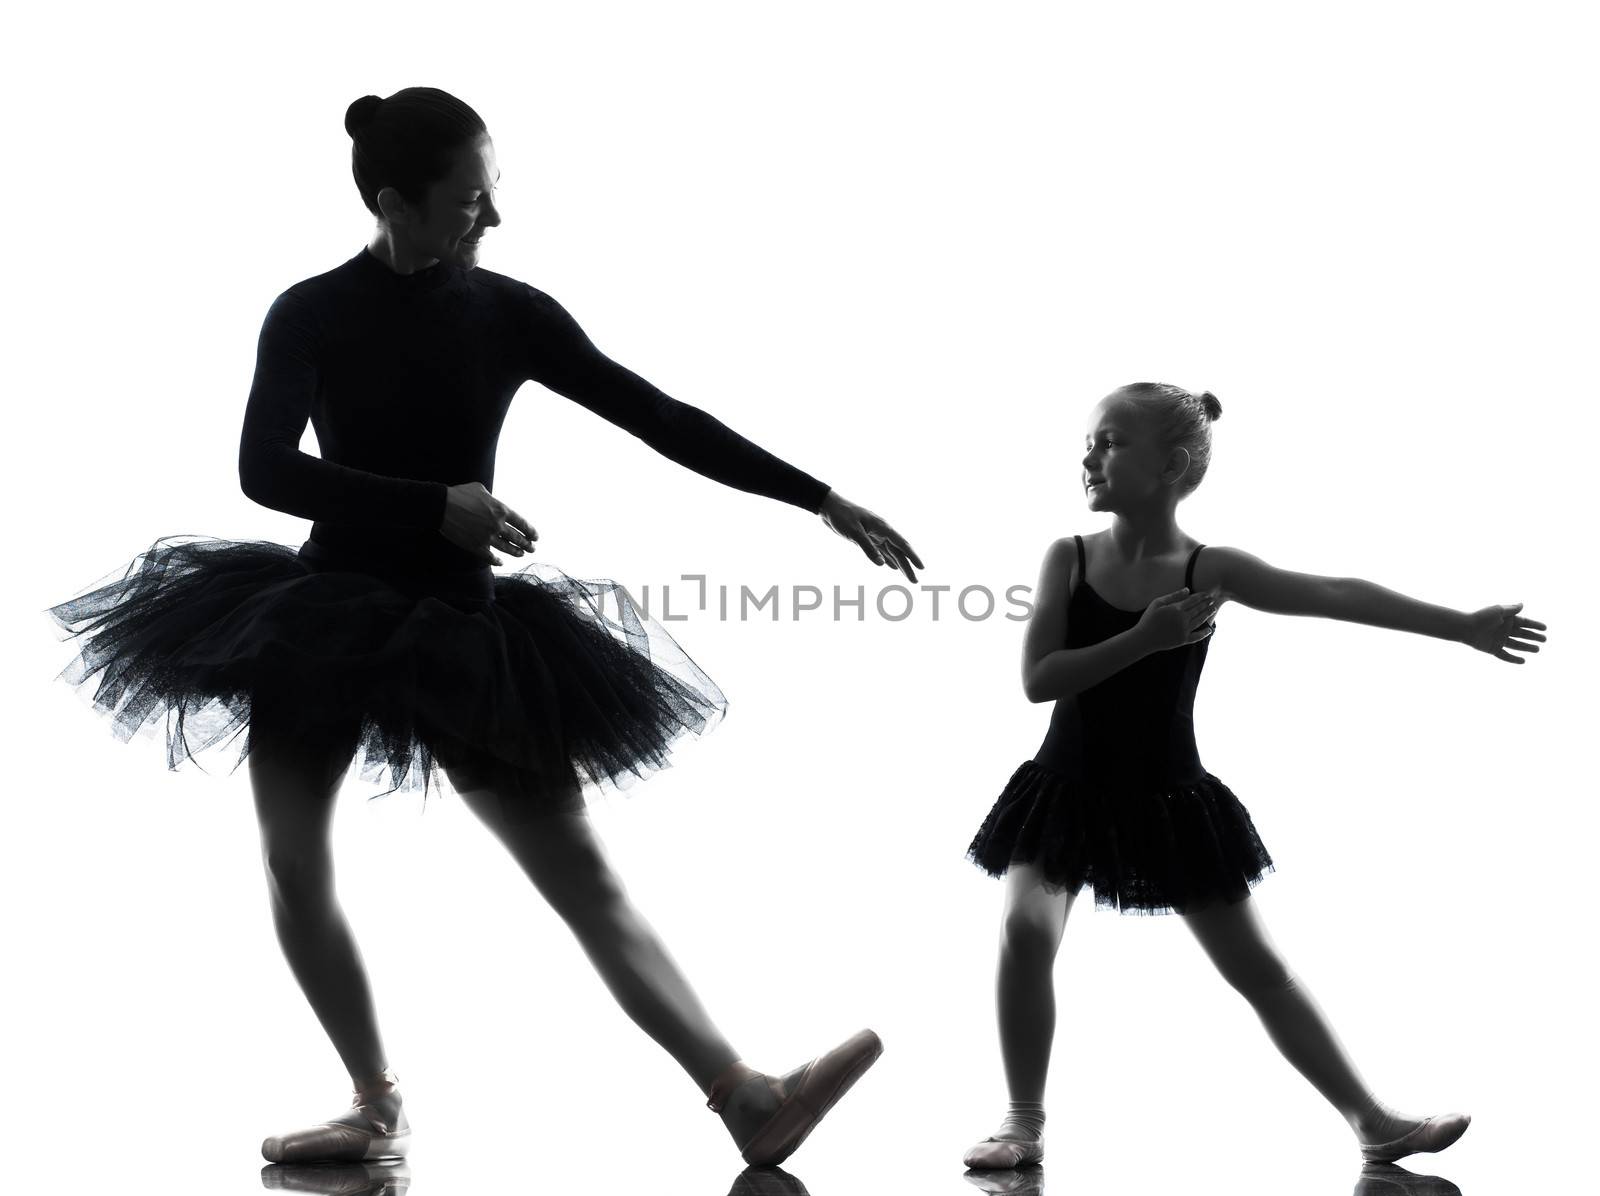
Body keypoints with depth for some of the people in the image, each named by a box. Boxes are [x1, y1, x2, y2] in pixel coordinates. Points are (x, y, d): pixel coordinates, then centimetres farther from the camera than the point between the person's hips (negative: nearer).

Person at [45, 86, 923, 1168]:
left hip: (460, 635, 0)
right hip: (320, 619, 0)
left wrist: (823, 500, -3)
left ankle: (754, 1103, -10)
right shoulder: (313, 316, -5)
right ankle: (379, 1109, 19)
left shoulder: (510, 315, -2)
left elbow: (659, 418, -1)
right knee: (295, 871, 2)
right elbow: (266, 468, -17)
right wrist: (439, 507, -26)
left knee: (585, 875, -5)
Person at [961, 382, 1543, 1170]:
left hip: (1169, 800, 0)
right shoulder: (1067, 558, -7)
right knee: (1025, 930, -21)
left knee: (1259, 969, 5)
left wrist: (1465, 625, -13)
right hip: (1069, 790, 0)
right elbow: (1038, 679, -16)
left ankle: (1374, 1121, 14)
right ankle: (1025, 1123, -6)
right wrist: (1143, 639, -26)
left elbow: (1337, 596, -12)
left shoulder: (1208, 570, -9)